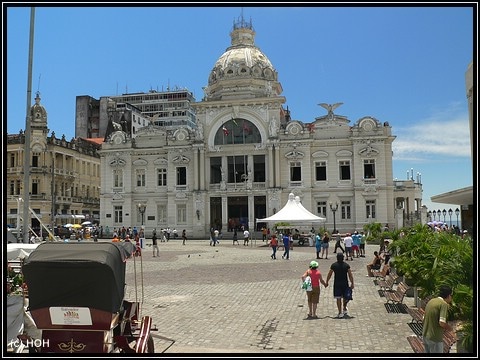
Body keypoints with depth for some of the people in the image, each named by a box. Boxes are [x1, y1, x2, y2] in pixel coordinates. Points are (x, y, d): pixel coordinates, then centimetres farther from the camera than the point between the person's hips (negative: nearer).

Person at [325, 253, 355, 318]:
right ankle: (345, 309, 35)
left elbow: (329, 275, 2)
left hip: (337, 284, -1)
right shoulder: (346, 265, -2)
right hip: (345, 283, 1)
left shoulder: (333, 265, -4)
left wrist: (326, 282, 12)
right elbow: (350, 275, -3)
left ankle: (340, 313, -2)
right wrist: (352, 283, 3)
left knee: (338, 298, 1)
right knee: (345, 297, 20)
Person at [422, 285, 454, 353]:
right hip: (435, 338, -8)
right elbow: (442, 323, -24)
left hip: (425, 335, 8)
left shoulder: (431, 301, 9)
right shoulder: (444, 304, -16)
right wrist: (450, 328, -5)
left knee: (428, 352, 19)